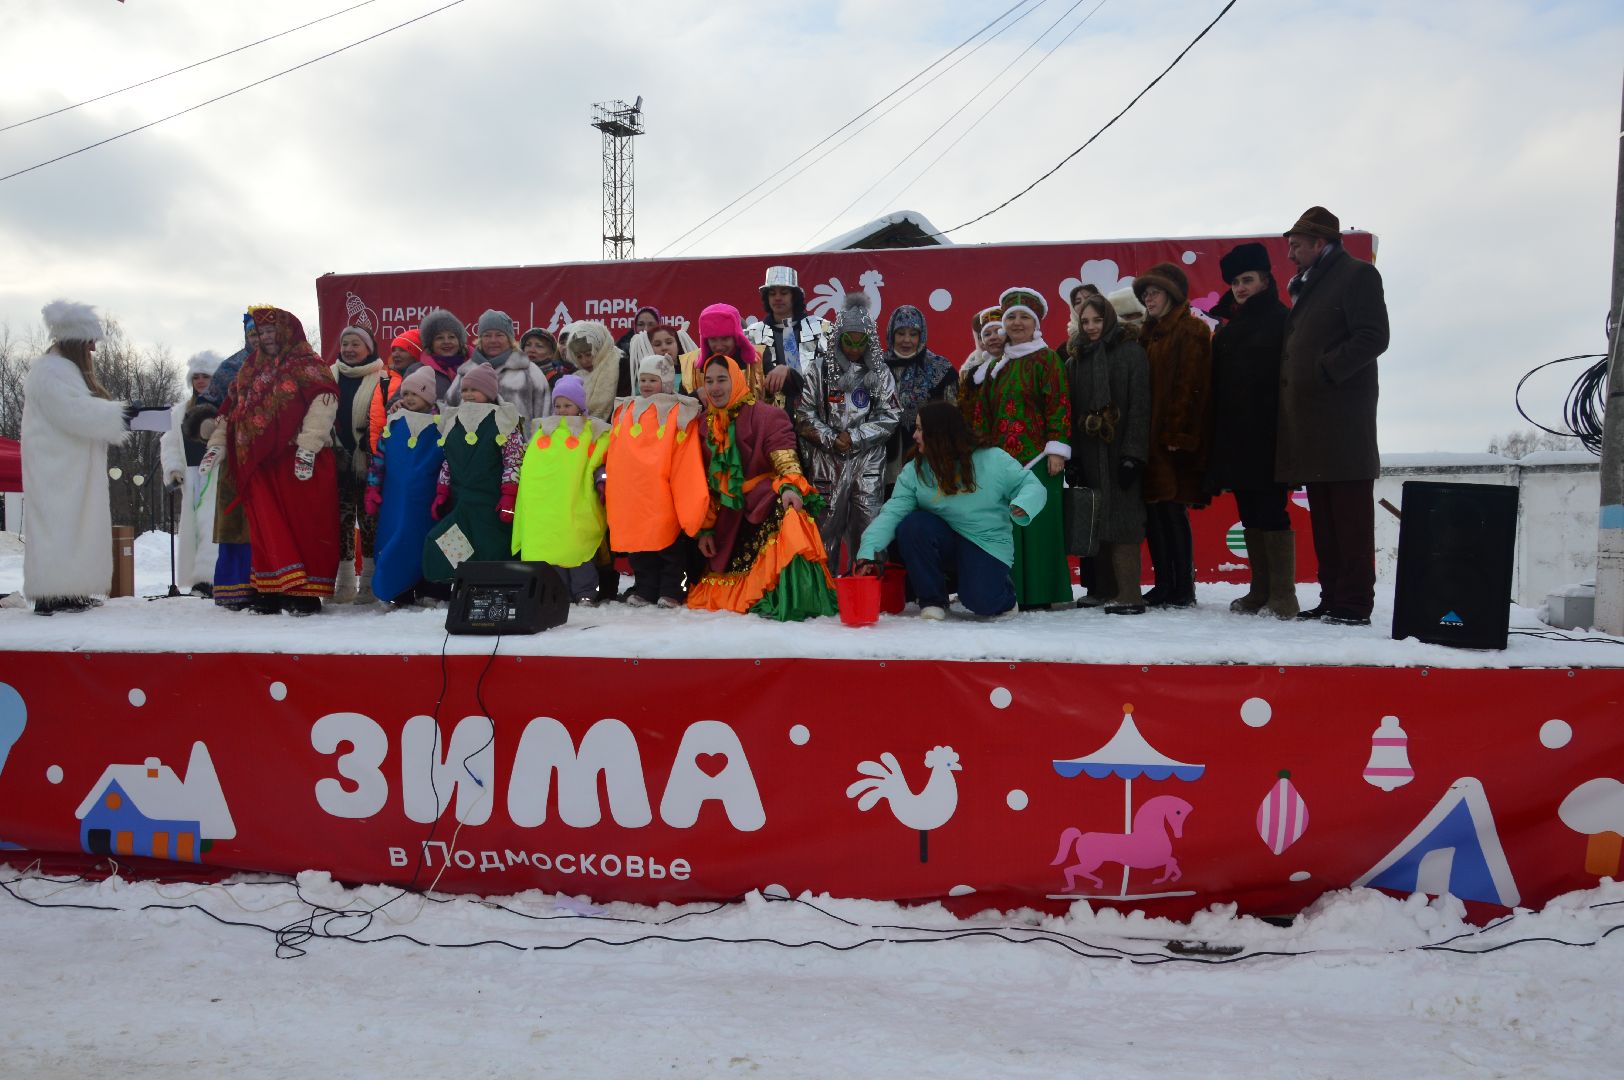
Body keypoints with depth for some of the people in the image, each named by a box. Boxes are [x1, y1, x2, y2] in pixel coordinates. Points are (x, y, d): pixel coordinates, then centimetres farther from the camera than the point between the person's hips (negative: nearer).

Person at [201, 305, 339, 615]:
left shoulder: (308, 367, 1)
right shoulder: (251, 372, 23)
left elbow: (323, 404, -13)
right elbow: (230, 411, 29)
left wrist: (307, 447, -22)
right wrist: (217, 444, 19)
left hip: (298, 463, -6)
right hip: (259, 464, 6)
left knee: (303, 527, -5)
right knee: (268, 530, 0)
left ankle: (306, 592, -2)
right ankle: (271, 591, 3)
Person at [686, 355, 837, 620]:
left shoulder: (766, 416, -2)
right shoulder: (705, 426, 13)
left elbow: (784, 454, -15)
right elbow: (705, 482, 16)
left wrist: (790, 486, -36)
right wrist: (706, 528, 12)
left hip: (768, 504, -5)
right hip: (730, 518, 6)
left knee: (787, 516, -41)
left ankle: (792, 597, -46)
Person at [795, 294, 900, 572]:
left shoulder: (880, 372, 7)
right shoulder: (818, 369, 2)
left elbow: (890, 415, 2)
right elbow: (803, 412, -1)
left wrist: (854, 437, -8)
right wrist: (830, 439, -10)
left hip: (868, 459, 1)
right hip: (826, 459, -1)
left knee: (868, 523, -1)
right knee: (826, 522, 0)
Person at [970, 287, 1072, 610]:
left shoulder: (1047, 359, -1)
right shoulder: (998, 363, 19)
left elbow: (1059, 405, -8)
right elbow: (983, 410, 20)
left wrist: (1057, 448, -14)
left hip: (1036, 458, -6)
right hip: (1001, 456, 6)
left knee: (1037, 521, -6)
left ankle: (1046, 592, 2)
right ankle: (1012, 591, 11)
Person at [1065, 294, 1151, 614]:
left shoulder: (1131, 353, 0)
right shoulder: (1075, 360, 14)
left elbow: (1139, 406, -7)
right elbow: (1071, 411, 11)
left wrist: (1133, 454, -14)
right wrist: (1072, 456, 2)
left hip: (1120, 451, -5)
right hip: (1089, 452, 5)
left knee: (1122, 518, -8)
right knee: (1095, 521, 5)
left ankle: (1128, 595, -8)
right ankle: (1103, 589, 12)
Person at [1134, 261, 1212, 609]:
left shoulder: (1190, 331, -4)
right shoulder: (1150, 334, 21)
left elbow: (1190, 387, -13)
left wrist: (1177, 435, -20)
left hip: (1173, 440, -8)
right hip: (1150, 439, 8)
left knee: (1172, 511, -7)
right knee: (1153, 512, 7)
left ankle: (1183, 589, 0)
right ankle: (1164, 585, 14)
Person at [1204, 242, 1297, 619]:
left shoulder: (1281, 319, -1)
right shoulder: (1227, 326, 17)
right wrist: (1215, 438, 9)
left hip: (1266, 435, -6)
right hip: (1233, 436, 7)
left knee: (1271, 513, -7)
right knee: (1250, 516, 9)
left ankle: (1282, 598, -2)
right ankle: (1259, 592, 16)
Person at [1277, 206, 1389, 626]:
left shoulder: (1357, 274, -1)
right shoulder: (1307, 285, 24)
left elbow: (1373, 337, -11)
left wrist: (1325, 370, -17)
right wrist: (1289, 379, 11)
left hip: (1342, 417, -9)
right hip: (1309, 420, 9)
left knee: (1349, 516, -7)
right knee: (1323, 518, 9)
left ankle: (1354, 604, -5)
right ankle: (1332, 599, 14)